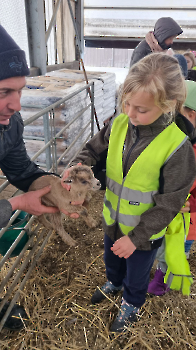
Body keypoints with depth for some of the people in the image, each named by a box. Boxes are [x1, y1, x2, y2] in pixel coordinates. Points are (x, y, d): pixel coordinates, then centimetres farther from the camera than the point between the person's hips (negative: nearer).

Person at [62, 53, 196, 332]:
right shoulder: (118, 124, -16)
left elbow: (169, 204, -22)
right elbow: (94, 149, -1)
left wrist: (136, 237, -19)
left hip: (144, 232, -4)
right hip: (113, 219, 5)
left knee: (136, 274, 25)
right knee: (112, 259, 33)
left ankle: (131, 303, 58)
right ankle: (114, 283, 67)